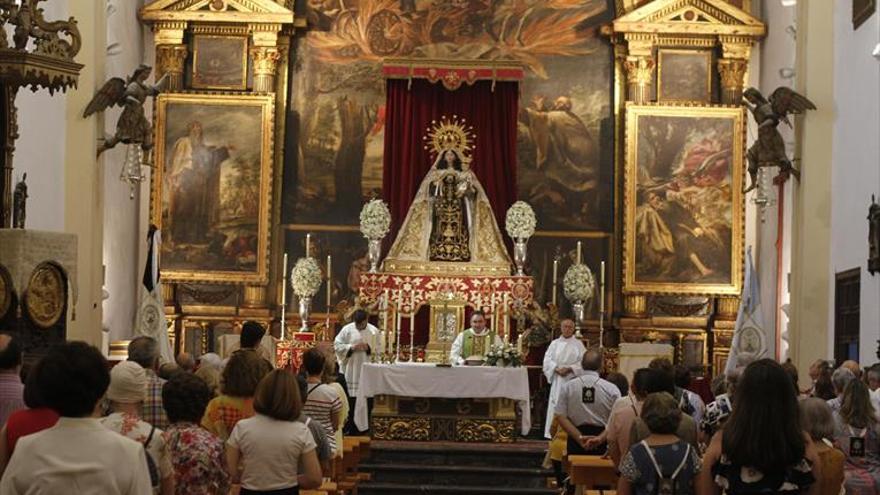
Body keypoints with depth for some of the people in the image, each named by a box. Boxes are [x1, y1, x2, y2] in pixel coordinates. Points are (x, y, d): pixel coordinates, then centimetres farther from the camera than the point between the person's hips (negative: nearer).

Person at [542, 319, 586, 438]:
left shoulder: (578, 344, 6)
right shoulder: (554, 343, 12)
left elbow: (583, 362, -2)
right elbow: (547, 359, 4)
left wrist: (570, 369, -14)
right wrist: (557, 369, -12)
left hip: (572, 378, -2)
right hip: (557, 379, 2)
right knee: (555, 405, -1)